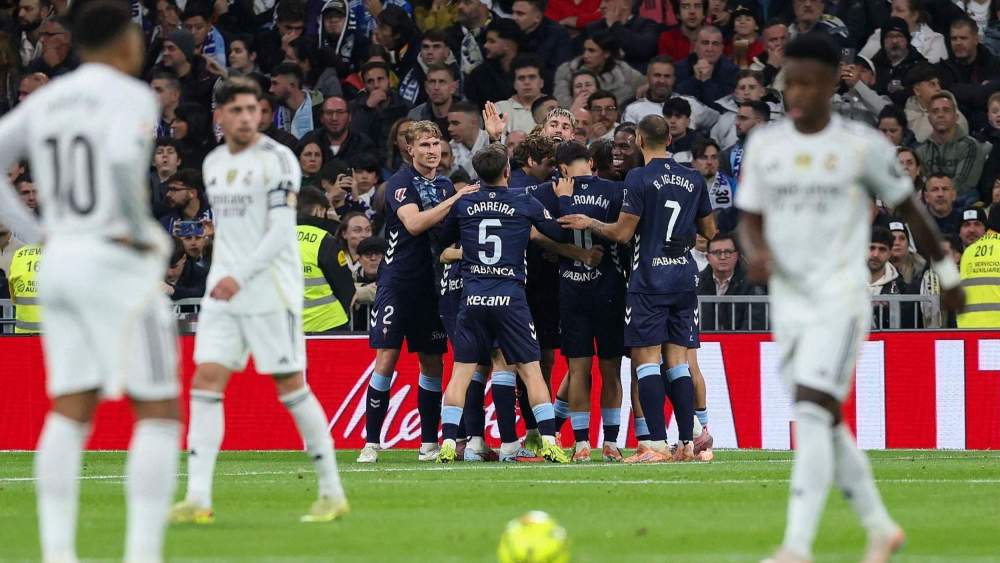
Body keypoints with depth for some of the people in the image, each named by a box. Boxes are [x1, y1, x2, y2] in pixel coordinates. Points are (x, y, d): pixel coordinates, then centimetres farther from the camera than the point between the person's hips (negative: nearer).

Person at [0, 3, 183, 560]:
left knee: (70, 413, 7)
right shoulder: (130, 96, -9)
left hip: (60, 264, 7)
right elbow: (122, 159, -28)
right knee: (159, 411, -2)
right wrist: (140, 230, -15)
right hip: (116, 264, -7)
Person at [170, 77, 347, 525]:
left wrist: (240, 277, -20)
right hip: (223, 290, 6)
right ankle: (197, 499, -9)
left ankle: (332, 493, 9)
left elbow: (281, 232, -15)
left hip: (271, 291, -6)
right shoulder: (214, 163, 13)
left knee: (291, 387, -3)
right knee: (205, 381, -5)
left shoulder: (277, 159, -8)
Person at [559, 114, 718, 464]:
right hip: (684, 279, 5)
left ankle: (657, 444, -11)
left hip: (649, 281, -5)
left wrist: (590, 224, 6)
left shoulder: (639, 179, -9)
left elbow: (622, 233, -10)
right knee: (678, 360, 8)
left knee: (646, 359, -4)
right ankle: (687, 443, 3)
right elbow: (709, 231, 16)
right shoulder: (693, 180, 8)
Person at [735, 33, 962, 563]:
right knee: (826, 426, 11)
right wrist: (756, 253, -12)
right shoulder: (765, 144, 6)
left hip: (840, 300, -5)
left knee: (812, 414, -19)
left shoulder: (862, 146, -5)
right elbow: (750, 218, 11)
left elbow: (907, 207, 7)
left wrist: (946, 272, 15)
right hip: (788, 301, 5)